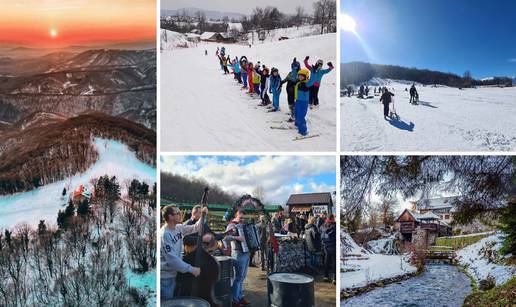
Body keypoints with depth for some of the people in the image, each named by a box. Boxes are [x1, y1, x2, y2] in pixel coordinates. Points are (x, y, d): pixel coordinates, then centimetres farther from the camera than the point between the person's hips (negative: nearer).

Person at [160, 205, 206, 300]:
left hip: (175, 273, 8)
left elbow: (195, 228, 12)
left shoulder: (179, 228, 1)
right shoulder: (164, 235, -24)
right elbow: (172, 258, -26)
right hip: (165, 276, -8)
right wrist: (191, 269, -24)